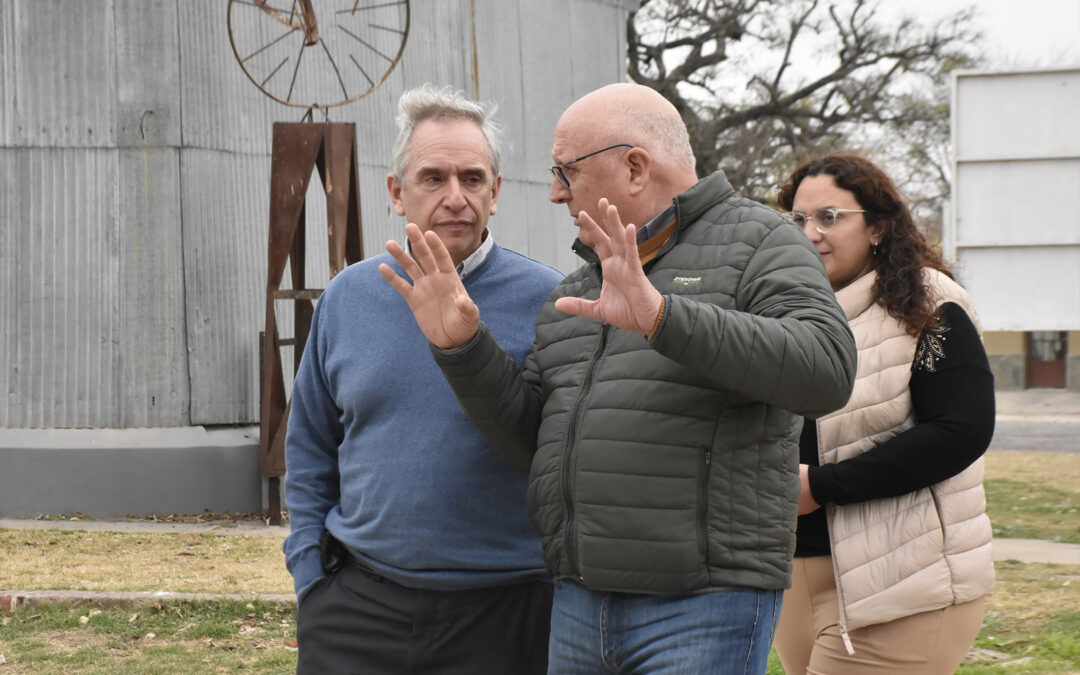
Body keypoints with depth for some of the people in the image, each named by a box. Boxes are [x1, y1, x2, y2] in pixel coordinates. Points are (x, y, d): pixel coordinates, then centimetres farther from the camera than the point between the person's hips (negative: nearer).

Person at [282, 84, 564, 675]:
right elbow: (310, 450, 15)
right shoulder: (348, 297, 6)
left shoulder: (548, 301, -5)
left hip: (502, 618, -2)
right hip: (355, 612, 3)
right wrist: (312, 578, 8)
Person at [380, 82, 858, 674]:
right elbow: (531, 439, 17)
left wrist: (661, 316, -29)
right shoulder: (583, 287, 19)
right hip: (581, 605, 7)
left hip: (705, 608, -7)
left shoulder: (756, 243, -2)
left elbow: (825, 366, -20)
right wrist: (459, 343, 2)